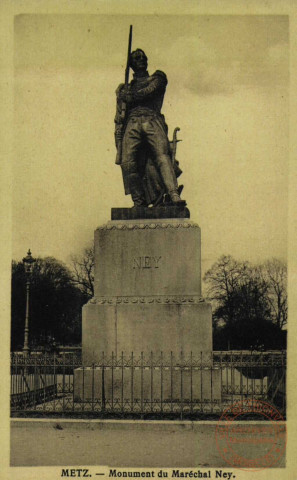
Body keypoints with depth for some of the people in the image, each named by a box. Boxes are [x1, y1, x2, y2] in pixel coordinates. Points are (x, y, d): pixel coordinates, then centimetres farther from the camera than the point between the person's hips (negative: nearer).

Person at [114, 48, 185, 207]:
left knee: (162, 156, -24)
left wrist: (129, 97, 10)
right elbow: (119, 117, 24)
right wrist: (118, 140, 13)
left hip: (152, 121, -2)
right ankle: (139, 202, -16)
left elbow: (149, 91, 3)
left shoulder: (157, 78, 26)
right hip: (132, 124, 2)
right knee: (128, 162, -19)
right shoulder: (125, 88, 31)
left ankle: (173, 195, -37)